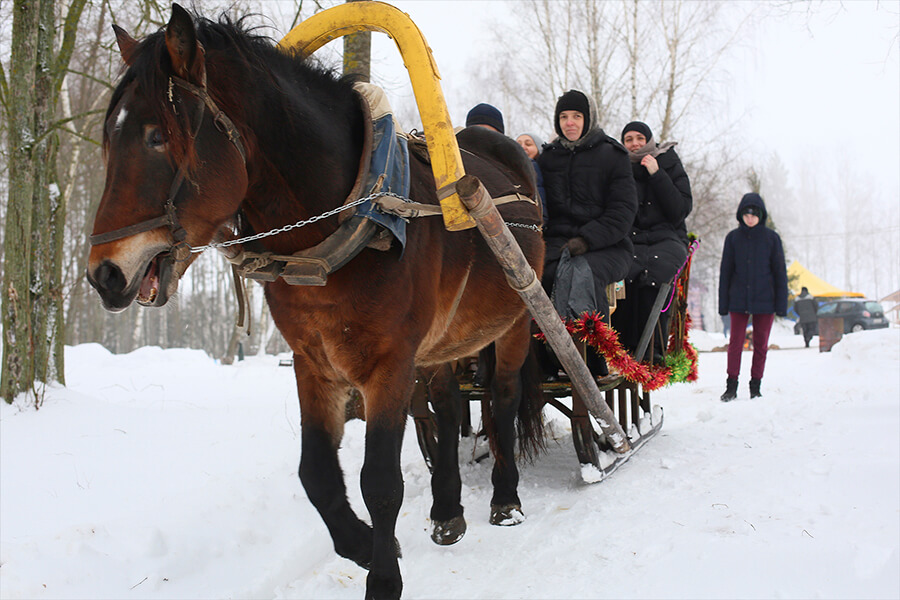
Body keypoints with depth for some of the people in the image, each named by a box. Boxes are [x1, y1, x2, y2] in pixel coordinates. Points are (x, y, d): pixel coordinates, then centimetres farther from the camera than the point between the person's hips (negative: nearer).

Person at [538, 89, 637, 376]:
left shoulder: (612, 155, 8)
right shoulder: (548, 157, 20)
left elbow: (622, 211, -1)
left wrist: (587, 239, -16)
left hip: (606, 245, -2)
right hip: (558, 240, 2)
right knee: (535, 270, -34)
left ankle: (596, 363, -29)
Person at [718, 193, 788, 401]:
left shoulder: (771, 238, 1)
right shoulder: (733, 237, 3)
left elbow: (780, 272, 3)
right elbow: (725, 272, 6)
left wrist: (781, 304, -2)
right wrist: (723, 303, 2)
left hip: (764, 300, 0)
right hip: (738, 300, 0)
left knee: (761, 344, 6)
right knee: (735, 343, -2)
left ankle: (756, 386, 15)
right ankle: (731, 386, 3)